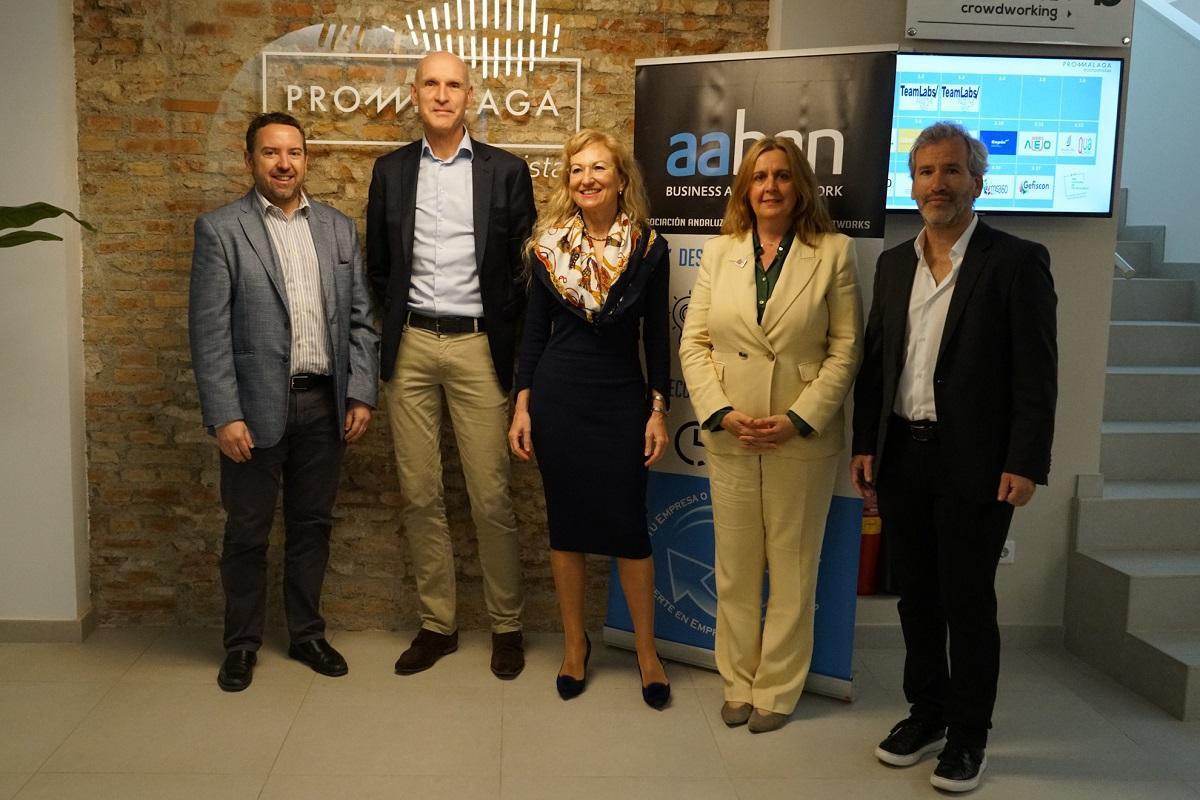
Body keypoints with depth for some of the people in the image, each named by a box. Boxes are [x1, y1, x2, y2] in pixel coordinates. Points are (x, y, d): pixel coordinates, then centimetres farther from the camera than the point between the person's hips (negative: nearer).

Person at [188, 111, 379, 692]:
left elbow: (359, 318, 9)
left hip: (324, 404, 3)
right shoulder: (220, 229, -3)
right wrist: (224, 416, -13)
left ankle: (307, 634, 29)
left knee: (312, 525, 14)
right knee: (247, 531, 9)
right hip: (256, 406, -3)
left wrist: (361, 395, 1)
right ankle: (242, 643, 26)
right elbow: (208, 330, -8)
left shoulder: (338, 228, 9)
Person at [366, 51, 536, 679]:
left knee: (491, 498, -1)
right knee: (419, 496, 7)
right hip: (410, 346, 3)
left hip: (477, 346, -2)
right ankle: (436, 623, 20)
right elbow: (378, 264, 15)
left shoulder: (506, 171, 4)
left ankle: (506, 625, 16)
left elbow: (523, 265, 5)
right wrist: (398, 323, 8)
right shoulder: (390, 171, 10)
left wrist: (507, 338, 0)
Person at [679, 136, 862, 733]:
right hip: (729, 435, 3)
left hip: (802, 437, -2)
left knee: (792, 569, 8)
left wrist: (798, 419, -13)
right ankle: (739, 681, 27)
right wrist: (722, 412, -9)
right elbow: (694, 342, 4)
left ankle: (778, 687, 23)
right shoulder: (720, 252, 7)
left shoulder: (833, 253, -1)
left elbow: (845, 348, -4)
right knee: (735, 568, 11)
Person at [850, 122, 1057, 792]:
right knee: (917, 595, 14)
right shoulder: (895, 263, 11)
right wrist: (864, 444, 6)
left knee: (968, 602, 5)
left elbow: (1037, 375, -9)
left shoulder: (1018, 261, -6)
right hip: (901, 458, 5)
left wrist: (1025, 465, -14)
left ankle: (969, 735, 21)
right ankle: (927, 713, 31)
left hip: (974, 463, -5)